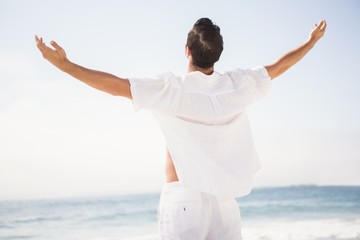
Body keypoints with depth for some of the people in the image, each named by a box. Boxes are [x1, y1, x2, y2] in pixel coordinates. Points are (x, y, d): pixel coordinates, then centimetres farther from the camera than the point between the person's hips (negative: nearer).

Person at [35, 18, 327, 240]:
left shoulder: (171, 89, -9)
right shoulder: (238, 85, 2)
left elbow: (116, 85, -14)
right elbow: (278, 67, 17)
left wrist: (63, 63, -12)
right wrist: (312, 40, 33)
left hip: (182, 198, -3)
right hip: (224, 199, 4)